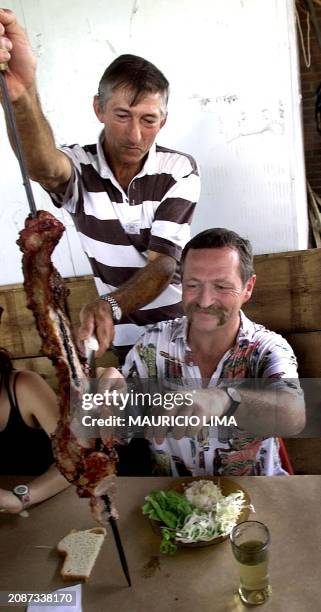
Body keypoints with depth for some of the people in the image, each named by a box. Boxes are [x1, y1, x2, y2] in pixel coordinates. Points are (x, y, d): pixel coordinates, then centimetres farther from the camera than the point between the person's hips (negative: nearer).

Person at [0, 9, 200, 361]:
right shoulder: (79, 168, -11)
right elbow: (44, 167, -36)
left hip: (187, 330, 1)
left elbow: (164, 263, -19)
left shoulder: (180, 171, -11)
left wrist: (111, 305, -38)